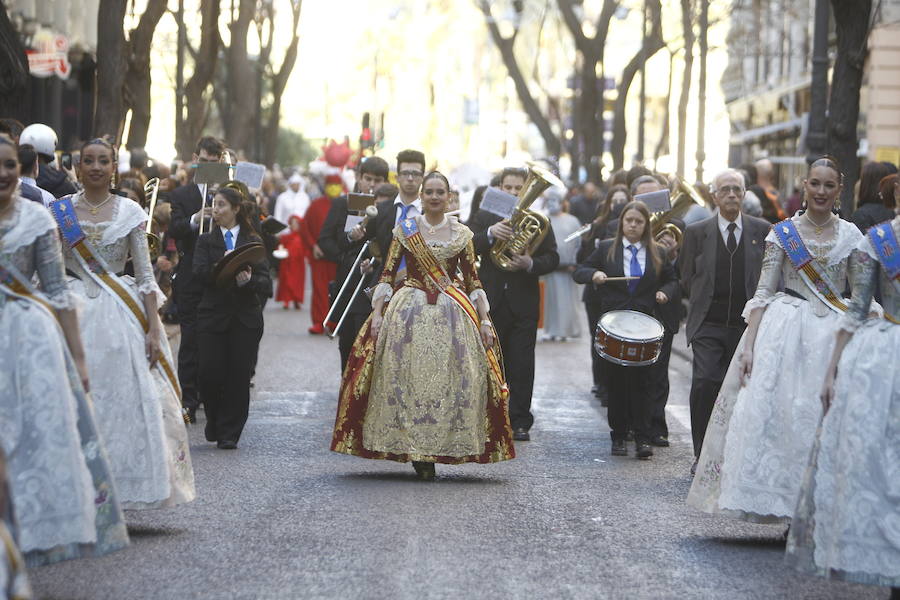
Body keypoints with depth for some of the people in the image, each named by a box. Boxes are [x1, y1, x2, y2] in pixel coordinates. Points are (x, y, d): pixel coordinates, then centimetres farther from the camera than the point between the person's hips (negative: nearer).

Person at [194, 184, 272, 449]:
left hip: (245, 318, 0)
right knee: (210, 374, -7)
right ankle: (214, 421, 20)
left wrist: (248, 280, -20)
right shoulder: (206, 240, 10)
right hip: (213, 315, 0)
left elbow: (266, 282, 1)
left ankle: (229, 433, 7)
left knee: (239, 375, -3)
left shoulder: (253, 242, 9)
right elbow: (200, 273, -7)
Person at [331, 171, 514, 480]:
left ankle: (430, 451, 2)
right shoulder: (405, 229, 6)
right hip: (409, 311, -1)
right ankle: (418, 452, 1)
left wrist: (484, 320, 3)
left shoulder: (462, 234, 8)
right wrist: (377, 312, -7)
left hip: (451, 314, 1)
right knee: (406, 376, -6)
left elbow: (473, 280, 10)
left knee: (449, 377, -5)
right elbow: (387, 274, 3)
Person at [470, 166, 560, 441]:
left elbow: (552, 258, 2)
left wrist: (531, 264, -18)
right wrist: (490, 233, -24)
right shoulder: (485, 217, 7)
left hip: (524, 302, -1)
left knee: (522, 365, -1)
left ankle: (520, 421, 3)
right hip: (491, 302, 1)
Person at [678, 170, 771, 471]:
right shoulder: (696, 232, 5)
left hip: (748, 325, 1)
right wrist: (704, 306, 6)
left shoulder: (762, 231, 6)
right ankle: (702, 454, -5)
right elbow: (687, 279, 10)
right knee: (704, 382, -15)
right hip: (708, 325, -1)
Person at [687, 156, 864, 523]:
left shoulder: (851, 236, 8)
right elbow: (763, 293, 1)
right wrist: (749, 347, -8)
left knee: (824, 418, -4)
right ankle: (780, 503, -1)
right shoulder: (783, 233, 4)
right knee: (774, 408, -9)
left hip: (832, 336, 1)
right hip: (785, 331, -1)